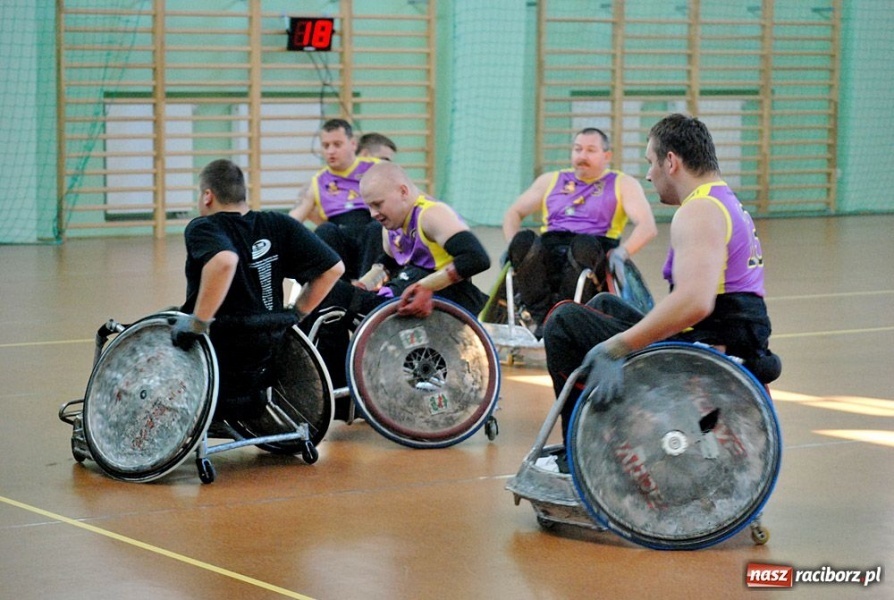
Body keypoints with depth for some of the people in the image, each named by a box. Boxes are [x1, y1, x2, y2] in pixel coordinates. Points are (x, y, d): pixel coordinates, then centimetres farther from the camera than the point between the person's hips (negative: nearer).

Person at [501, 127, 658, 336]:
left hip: (593, 252, -3)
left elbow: (648, 227, 2)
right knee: (524, 240, -32)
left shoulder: (623, 184, 17)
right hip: (549, 252, 3)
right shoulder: (551, 180, 28)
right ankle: (543, 316, -36)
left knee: (584, 245, -39)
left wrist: (622, 252, -19)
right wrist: (514, 246, 2)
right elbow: (513, 213, 26)